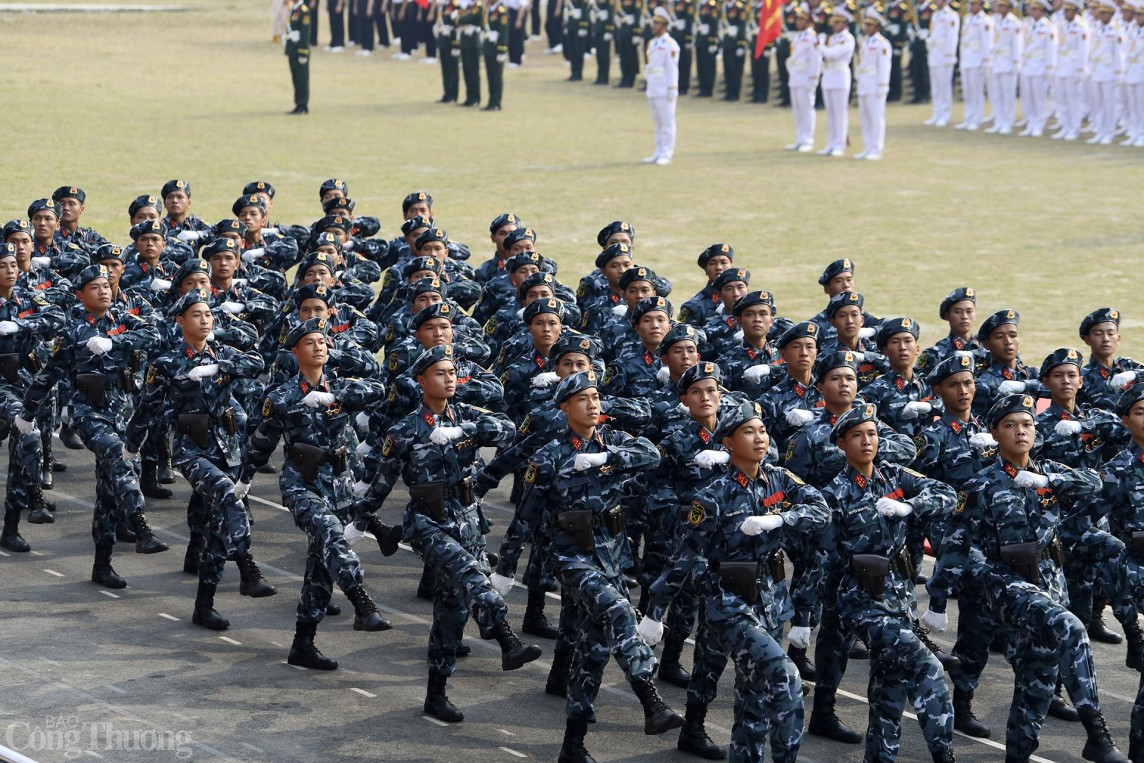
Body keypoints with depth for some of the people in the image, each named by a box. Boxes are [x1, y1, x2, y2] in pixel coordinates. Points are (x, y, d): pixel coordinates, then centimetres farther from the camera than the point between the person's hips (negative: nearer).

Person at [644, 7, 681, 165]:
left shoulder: (670, 44, -10)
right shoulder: (652, 43, 15)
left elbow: (672, 68, -13)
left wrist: (672, 89, -16)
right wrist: (649, 88, 18)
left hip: (665, 90, -8)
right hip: (653, 90, 8)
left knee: (667, 121, -5)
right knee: (658, 122, 11)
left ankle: (666, 154, -4)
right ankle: (659, 153, 16)